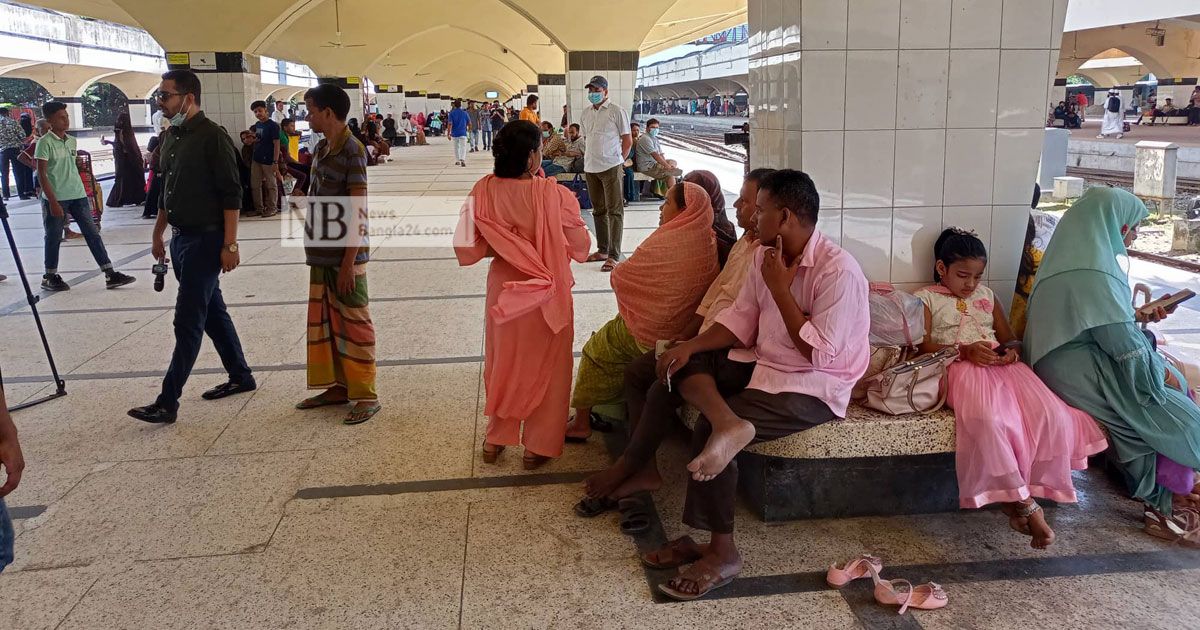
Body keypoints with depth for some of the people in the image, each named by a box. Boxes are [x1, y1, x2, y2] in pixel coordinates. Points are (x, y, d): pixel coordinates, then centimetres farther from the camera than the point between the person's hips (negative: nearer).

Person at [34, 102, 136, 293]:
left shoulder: (72, 141, 10)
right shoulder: (45, 143, -10)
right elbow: (42, 174, -13)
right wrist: (53, 202, -18)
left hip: (78, 196, 6)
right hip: (55, 198, -6)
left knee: (93, 234, 2)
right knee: (54, 237, 6)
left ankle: (110, 275, 1)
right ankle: (50, 277, 21)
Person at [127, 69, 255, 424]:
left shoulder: (212, 137, -14)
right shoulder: (171, 137, 11)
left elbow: (231, 195, -17)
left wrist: (229, 244, -20)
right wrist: (158, 234, 22)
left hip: (205, 239, -9)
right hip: (180, 238, 9)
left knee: (188, 321, -5)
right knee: (212, 311, 16)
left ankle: (168, 402, -1)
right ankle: (240, 377, 28)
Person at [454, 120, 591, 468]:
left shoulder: (483, 191, -12)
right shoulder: (553, 194, -22)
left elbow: (468, 249, -9)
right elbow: (580, 247, -12)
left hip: (503, 289, 3)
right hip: (547, 295, -3)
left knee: (502, 360, 21)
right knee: (545, 365, 15)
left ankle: (496, 439, 34)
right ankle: (538, 446, 24)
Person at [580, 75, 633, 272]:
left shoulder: (616, 111, -6)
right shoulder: (586, 113, 12)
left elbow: (627, 140, -4)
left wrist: (618, 161, -3)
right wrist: (588, 159, 13)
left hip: (610, 168, -7)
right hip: (590, 168, 7)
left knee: (614, 211, -5)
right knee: (598, 210, 15)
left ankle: (613, 256, -5)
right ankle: (602, 250, 25)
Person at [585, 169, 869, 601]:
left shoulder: (838, 271, -21)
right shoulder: (766, 255, 2)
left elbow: (820, 354, -24)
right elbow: (741, 320, 6)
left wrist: (780, 288, -22)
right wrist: (690, 346, -10)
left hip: (815, 387, -8)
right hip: (764, 363, 8)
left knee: (708, 428, -23)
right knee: (676, 367, -6)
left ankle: (721, 553, -9)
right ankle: (729, 423, -26)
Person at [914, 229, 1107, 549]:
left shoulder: (986, 295, 26)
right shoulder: (927, 298, 10)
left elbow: (1009, 338, 25)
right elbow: (923, 346, -2)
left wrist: (1011, 350, 0)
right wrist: (965, 350, -17)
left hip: (1001, 365, 6)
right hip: (960, 367, -6)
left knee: (1051, 415, -23)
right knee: (988, 420, -38)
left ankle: (1016, 498, -17)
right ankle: (1026, 504, -25)